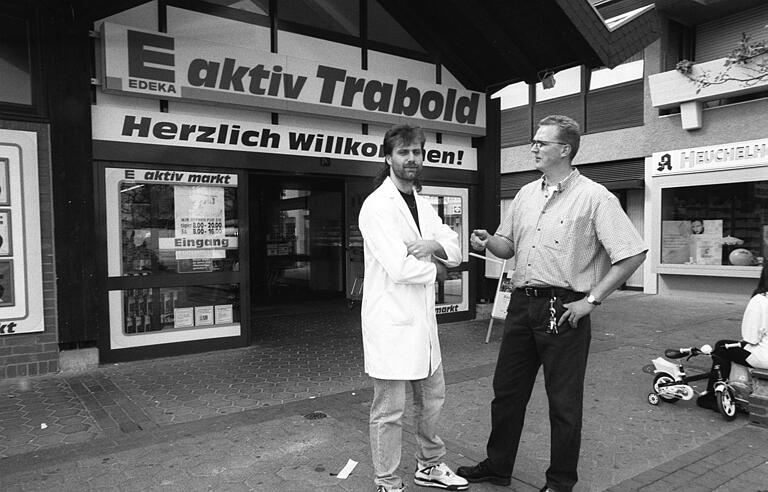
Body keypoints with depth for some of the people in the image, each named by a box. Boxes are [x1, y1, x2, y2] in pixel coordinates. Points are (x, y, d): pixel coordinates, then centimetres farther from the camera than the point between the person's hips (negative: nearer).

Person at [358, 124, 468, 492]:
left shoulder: (423, 205, 13)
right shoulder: (377, 206, -14)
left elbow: (456, 251, 9)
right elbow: (400, 268, -23)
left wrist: (434, 245, -13)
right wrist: (436, 269, -5)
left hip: (422, 319, 9)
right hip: (391, 321, -8)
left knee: (432, 398, 21)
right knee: (389, 412, 5)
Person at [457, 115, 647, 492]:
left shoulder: (594, 197, -9)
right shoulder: (526, 194, 11)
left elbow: (633, 254, -12)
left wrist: (592, 299, -14)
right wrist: (489, 243, -4)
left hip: (563, 310, -6)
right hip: (522, 303, 6)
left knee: (564, 403, 7)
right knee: (506, 390, 14)